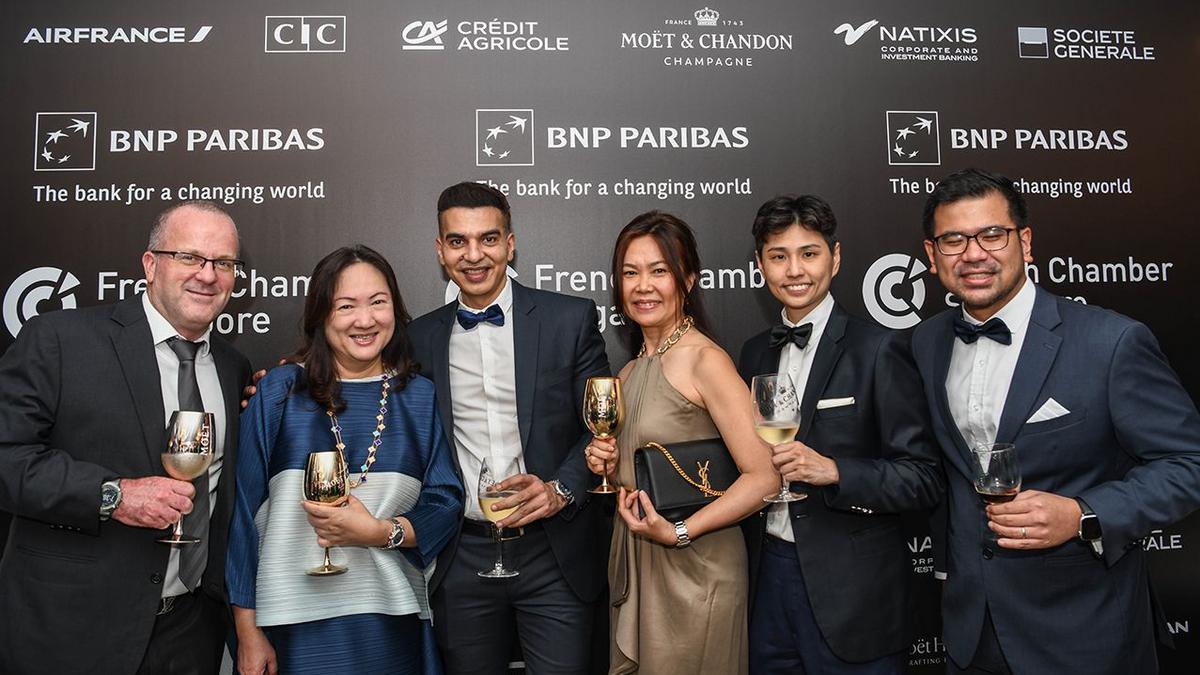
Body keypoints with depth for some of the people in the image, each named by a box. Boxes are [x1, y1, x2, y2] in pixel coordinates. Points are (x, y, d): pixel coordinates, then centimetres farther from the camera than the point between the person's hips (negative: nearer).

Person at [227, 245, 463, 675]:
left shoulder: (420, 397, 4)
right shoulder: (279, 391, -1)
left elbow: (445, 502, 1)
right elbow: (245, 511, -1)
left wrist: (380, 532, -16)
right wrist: (248, 632, -2)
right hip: (298, 625, -1)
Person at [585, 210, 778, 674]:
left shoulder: (705, 360, -15)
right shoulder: (628, 374, 9)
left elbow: (763, 477, -19)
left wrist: (678, 532, -21)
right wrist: (607, 467, 0)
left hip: (695, 571, -7)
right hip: (633, 568, 7)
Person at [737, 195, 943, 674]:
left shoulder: (878, 350, -10)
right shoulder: (754, 353, 8)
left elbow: (923, 480, -12)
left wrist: (833, 471, -24)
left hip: (851, 594, -5)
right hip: (767, 576, 5)